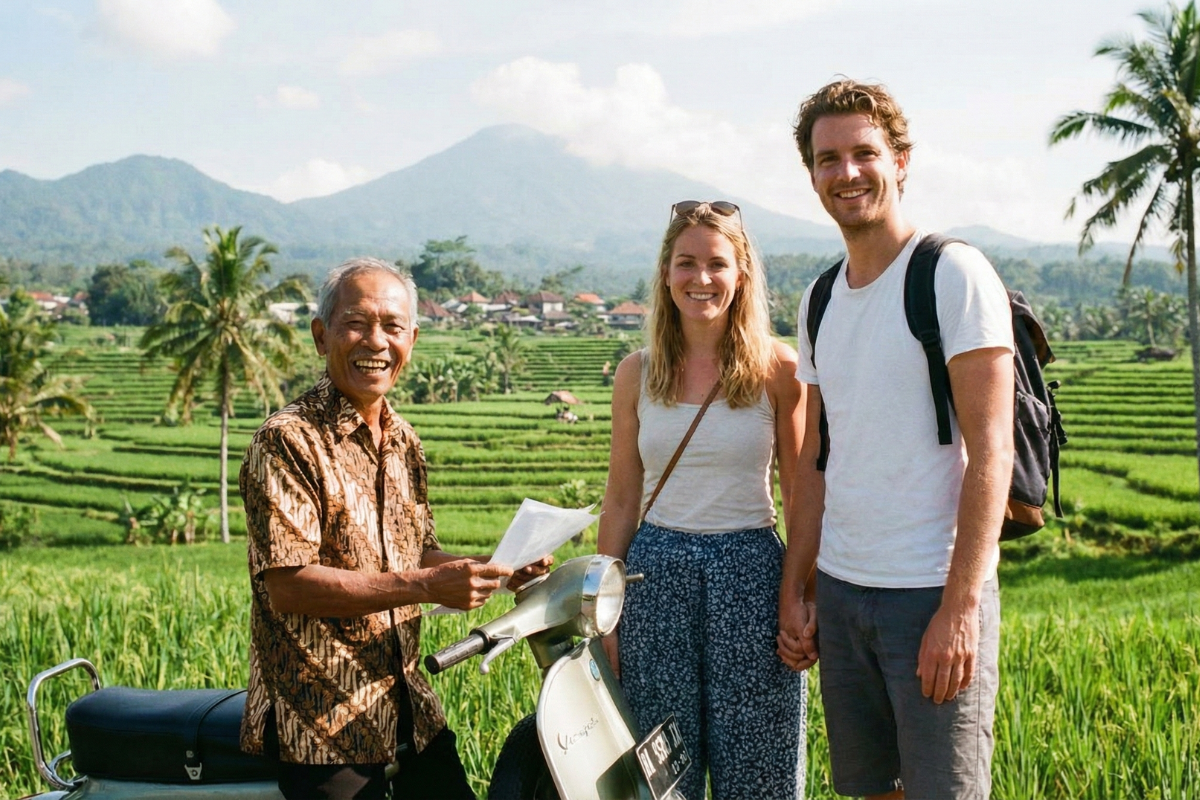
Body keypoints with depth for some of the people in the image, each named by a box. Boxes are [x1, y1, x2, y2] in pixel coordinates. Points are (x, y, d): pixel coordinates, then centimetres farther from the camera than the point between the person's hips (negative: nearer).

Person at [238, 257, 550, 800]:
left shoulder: (405, 442, 11)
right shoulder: (288, 440, -14)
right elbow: (287, 586, -22)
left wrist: (493, 571, -2)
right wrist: (425, 586, -27)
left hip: (408, 708, 7)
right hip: (320, 722, -7)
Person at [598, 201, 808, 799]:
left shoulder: (778, 369, -2)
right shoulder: (637, 374, 4)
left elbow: (799, 497, 1)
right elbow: (622, 499, 7)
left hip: (750, 572, -2)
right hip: (657, 571, 2)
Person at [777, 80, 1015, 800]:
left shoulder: (954, 273, -8)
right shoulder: (820, 299, 12)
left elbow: (990, 450, -14)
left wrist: (959, 606, -19)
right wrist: (793, 591, 10)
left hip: (934, 595, -6)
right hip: (839, 589, 6)